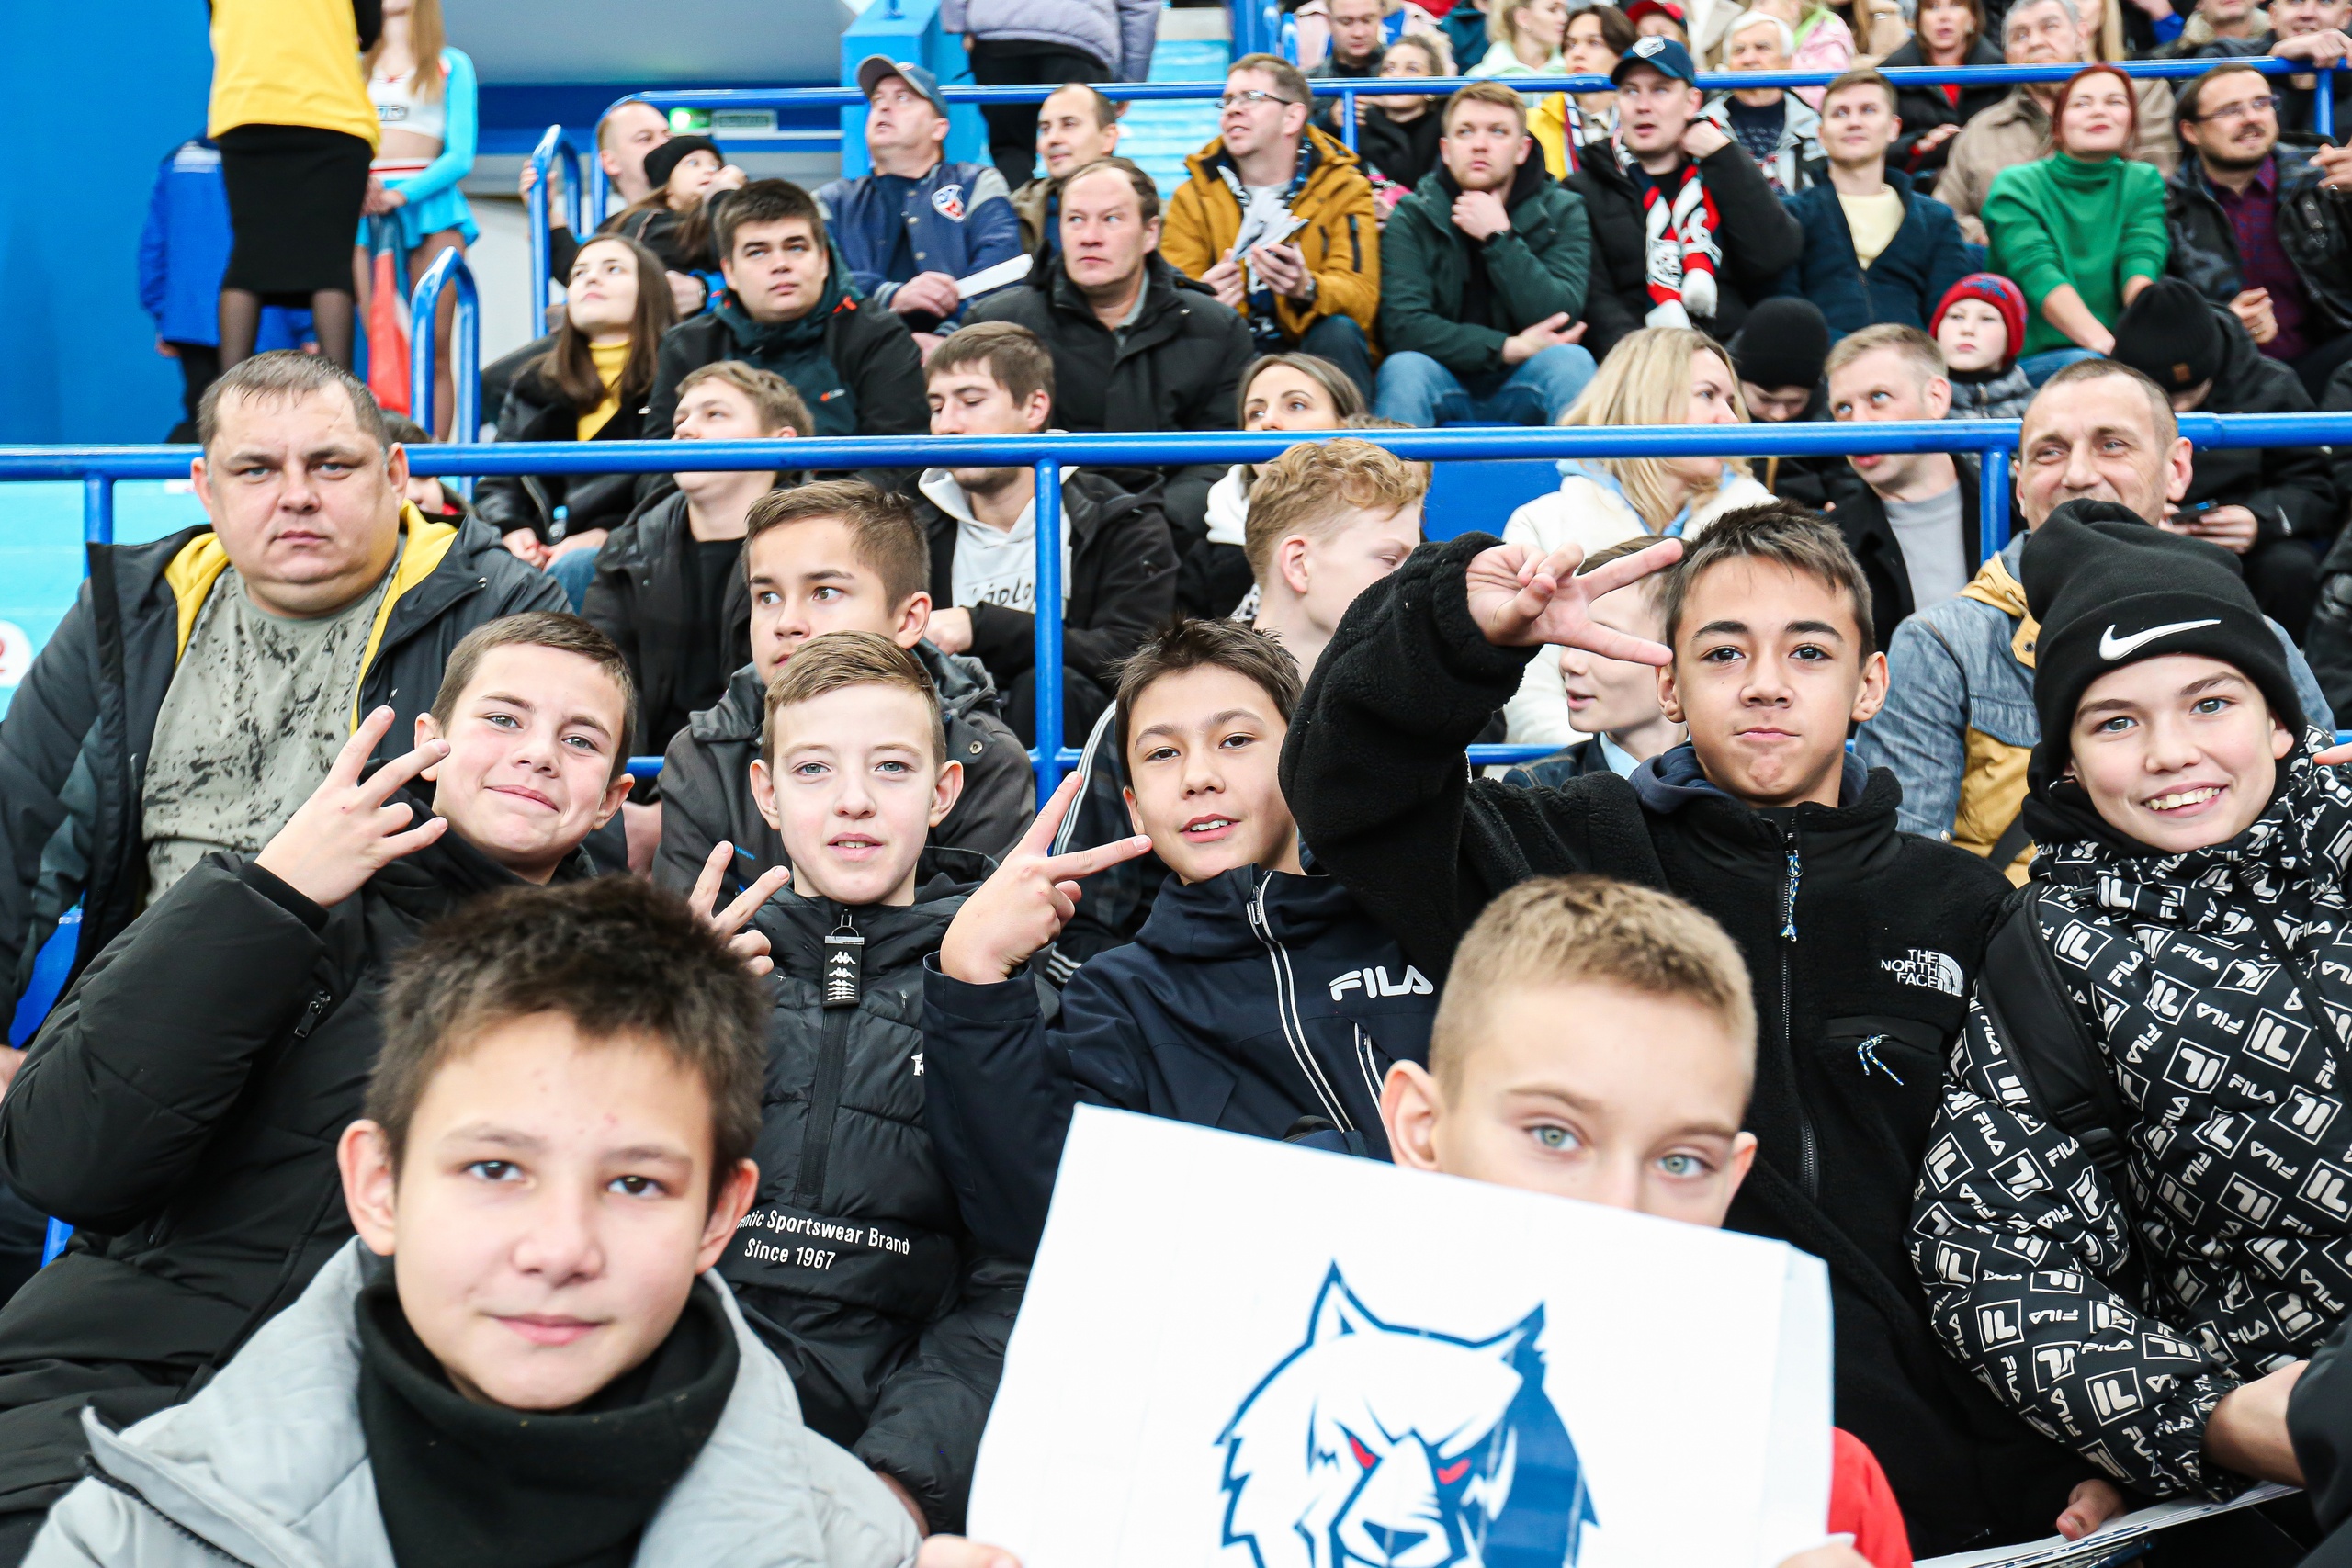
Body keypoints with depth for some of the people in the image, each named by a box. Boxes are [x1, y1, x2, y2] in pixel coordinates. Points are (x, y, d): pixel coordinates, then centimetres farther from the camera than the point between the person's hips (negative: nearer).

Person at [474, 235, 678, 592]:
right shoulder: (534, 382, 25)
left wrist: (608, 535, -15)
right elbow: (495, 480, 23)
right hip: (537, 554, 4)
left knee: (575, 570, -38)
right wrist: (510, 529, -1)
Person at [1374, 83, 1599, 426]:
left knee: (1571, 361, -29)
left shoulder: (1562, 212, 2)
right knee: (1404, 367, -30)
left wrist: (1499, 237, -17)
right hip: (1444, 382, 0)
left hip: (1523, 391, 1)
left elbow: (1560, 321, -13)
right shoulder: (1411, 217, -1)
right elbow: (1402, 325, -14)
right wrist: (1509, 348, -18)